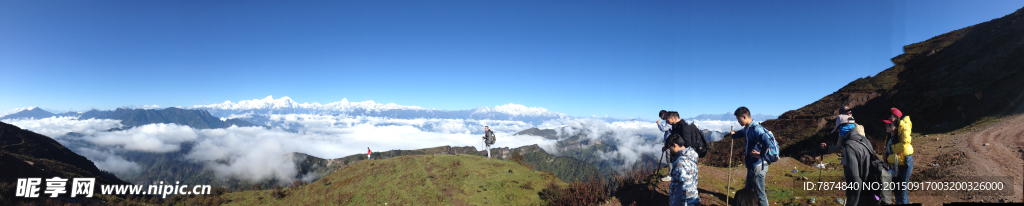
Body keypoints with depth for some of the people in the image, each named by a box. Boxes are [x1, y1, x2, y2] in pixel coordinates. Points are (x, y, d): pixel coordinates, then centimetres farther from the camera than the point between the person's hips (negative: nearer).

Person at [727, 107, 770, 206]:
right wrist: (733, 134, 55)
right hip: (752, 166, 10)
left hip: (758, 167, -10)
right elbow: (741, 133, 36)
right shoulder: (747, 128, 10)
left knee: (760, 194, 1)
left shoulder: (756, 129, -21)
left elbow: (766, 142, -38)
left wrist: (761, 155, -24)